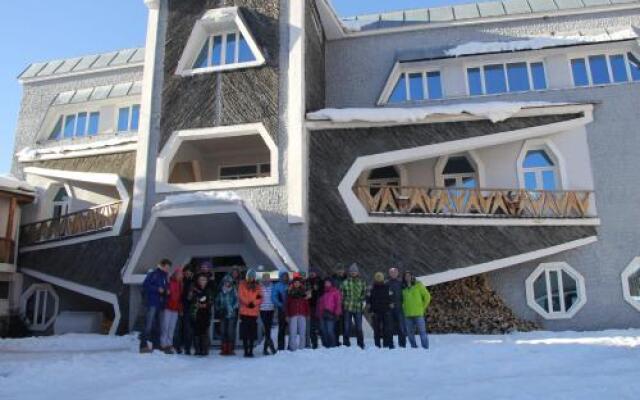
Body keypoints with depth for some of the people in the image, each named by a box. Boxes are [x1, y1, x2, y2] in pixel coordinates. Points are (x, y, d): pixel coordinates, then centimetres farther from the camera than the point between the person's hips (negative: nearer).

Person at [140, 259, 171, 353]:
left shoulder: (164, 277, 18)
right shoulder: (153, 274, -3)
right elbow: (145, 286, -10)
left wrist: (167, 291, 3)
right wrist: (157, 289, -15)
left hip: (160, 304, 7)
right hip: (152, 303, -7)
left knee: (156, 325, 8)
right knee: (149, 325, -12)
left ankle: (152, 344, 13)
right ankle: (144, 345, -11)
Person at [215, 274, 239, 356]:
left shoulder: (234, 290, -2)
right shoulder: (221, 291, 10)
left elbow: (237, 301, -5)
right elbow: (217, 301, 18)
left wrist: (232, 309, -14)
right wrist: (219, 309, 5)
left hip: (232, 314, -4)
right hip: (223, 315, 4)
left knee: (231, 332, -7)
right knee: (223, 331, 4)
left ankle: (231, 349, 1)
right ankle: (224, 349, 14)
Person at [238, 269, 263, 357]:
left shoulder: (257, 286, 11)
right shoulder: (242, 285, 7)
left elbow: (260, 299, 5)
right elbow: (240, 296, -3)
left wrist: (254, 303, -13)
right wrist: (249, 302, -15)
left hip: (254, 313, 1)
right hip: (244, 312, -1)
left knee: (252, 334, 2)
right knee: (245, 333, 0)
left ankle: (251, 351, 8)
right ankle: (246, 351, 6)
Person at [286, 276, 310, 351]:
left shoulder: (304, 291, 9)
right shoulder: (290, 292, 5)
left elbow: (307, 304, 10)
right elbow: (287, 304, 4)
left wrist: (307, 314, 4)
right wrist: (287, 315, -1)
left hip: (302, 315, 2)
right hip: (293, 315, -2)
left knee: (302, 332, 3)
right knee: (293, 332, -5)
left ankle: (301, 348, 9)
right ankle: (293, 348, -1)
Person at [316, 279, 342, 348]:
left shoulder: (336, 292, 5)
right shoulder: (323, 292, 23)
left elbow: (338, 303, -2)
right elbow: (319, 303, 24)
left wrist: (336, 313, -11)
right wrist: (318, 313, 16)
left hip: (330, 314, -6)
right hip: (322, 314, 6)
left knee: (330, 330, -13)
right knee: (323, 330, 4)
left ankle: (333, 345, -5)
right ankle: (325, 345, 11)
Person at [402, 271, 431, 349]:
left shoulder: (418, 285, 0)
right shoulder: (403, 288, 9)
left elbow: (427, 296, 4)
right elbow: (402, 299, 22)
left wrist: (423, 307, 2)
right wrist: (404, 307, 10)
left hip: (418, 313, -4)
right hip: (407, 314, 4)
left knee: (422, 331, -5)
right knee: (410, 333, 7)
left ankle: (425, 348, 0)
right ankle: (414, 348, 17)